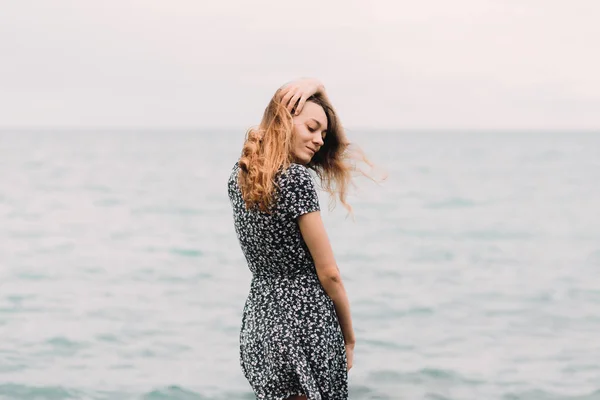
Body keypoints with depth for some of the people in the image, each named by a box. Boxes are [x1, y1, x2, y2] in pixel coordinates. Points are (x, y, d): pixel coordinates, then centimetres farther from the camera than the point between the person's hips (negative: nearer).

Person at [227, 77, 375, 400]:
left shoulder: (240, 174, 8)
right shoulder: (297, 179, -16)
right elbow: (328, 274, -11)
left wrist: (315, 87, 7)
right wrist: (349, 339, 0)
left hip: (258, 328, 8)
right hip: (306, 322, -8)